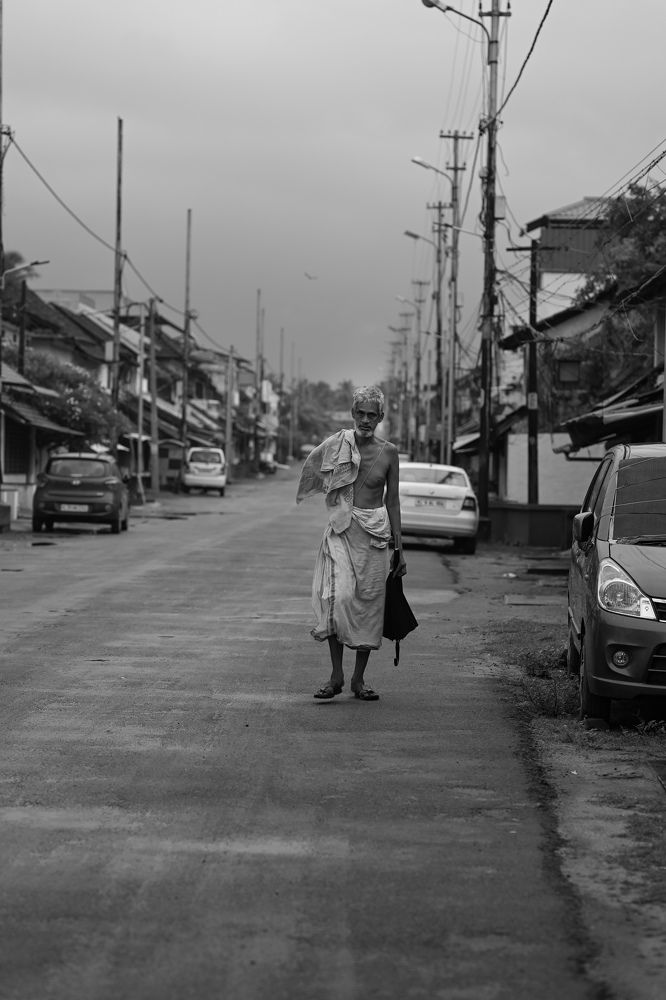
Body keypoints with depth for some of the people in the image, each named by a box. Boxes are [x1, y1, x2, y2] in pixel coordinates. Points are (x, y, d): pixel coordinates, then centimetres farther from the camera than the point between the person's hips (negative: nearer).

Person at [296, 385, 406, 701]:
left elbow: (392, 501, 9)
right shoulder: (336, 445, -1)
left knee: (368, 604, 3)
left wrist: (399, 549, 9)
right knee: (337, 595, -18)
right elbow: (311, 473, 13)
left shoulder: (388, 452, 4)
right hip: (341, 531, -1)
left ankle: (358, 680, 13)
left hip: (375, 534, 2)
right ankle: (336, 676, -11)